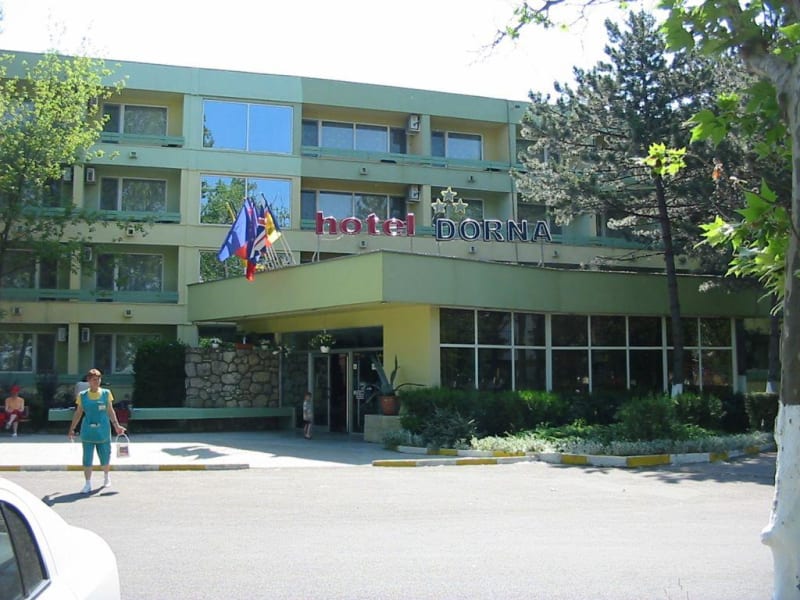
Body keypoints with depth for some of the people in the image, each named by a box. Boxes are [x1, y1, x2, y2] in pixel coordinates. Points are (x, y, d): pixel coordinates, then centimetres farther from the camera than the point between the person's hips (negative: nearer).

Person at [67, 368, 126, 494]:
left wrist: (116, 426, 0)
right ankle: (88, 484, 6)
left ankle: (106, 476, 35)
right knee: (87, 459, -2)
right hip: (87, 432, 0)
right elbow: (78, 413, 7)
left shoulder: (106, 393, 2)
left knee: (105, 457, 8)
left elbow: (110, 411, 6)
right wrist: (72, 429, 6)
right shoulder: (82, 395, 2)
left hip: (103, 432, 0)